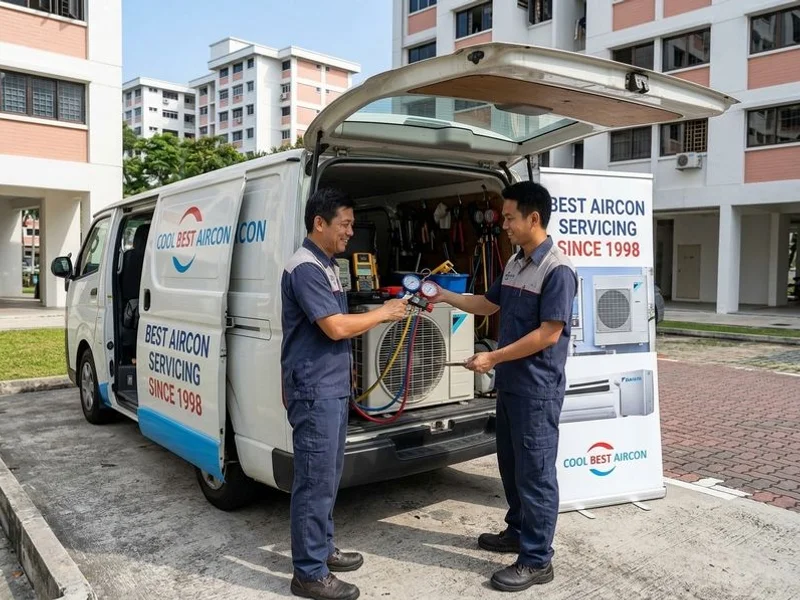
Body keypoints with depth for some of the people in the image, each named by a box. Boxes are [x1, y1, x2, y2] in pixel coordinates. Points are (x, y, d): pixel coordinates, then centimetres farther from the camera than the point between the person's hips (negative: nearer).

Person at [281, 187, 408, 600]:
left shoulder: (327, 266, 15)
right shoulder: (305, 268, -17)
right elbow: (335, 327, -21)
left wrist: (382, 316, 9)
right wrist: (382, 314, -10)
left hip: (333, 387, 10)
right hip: (314, 391, -10)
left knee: (327, 477, 18)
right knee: (315, 480, -2)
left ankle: (322, 550, 32)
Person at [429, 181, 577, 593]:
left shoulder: (556, 269, -17)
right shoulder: (514, 264, 10)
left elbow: (548, 334, -21)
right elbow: (489, 304, 23)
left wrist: (493, 358, -19)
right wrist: (446, 297, 14)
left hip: (537, 387, -9)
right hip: (510, 382, 9)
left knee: (535, 471, 0)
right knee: (511, 464, 19)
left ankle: (536, 560, 11)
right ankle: (518, 531, 37)